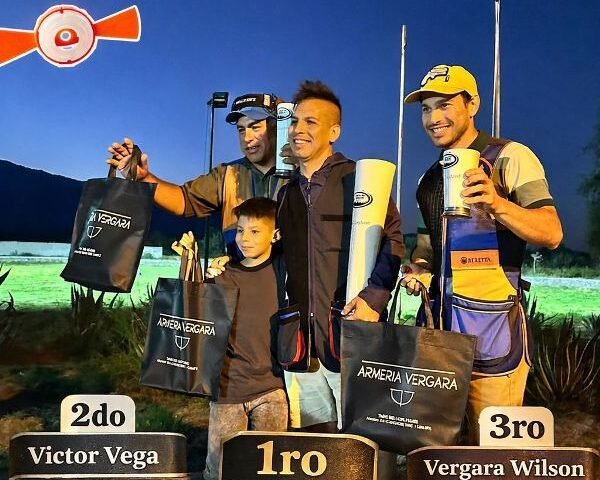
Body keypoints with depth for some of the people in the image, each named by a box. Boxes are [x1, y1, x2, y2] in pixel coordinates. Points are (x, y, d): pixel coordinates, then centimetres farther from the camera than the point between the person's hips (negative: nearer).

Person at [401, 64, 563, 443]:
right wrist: (417, 269, 6)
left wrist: (497, 204, -31)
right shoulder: (430, 179, 17)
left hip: (493, 322, -6)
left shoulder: (510, 157, -4)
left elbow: (552, 234, -14)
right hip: (439, 323, 7)